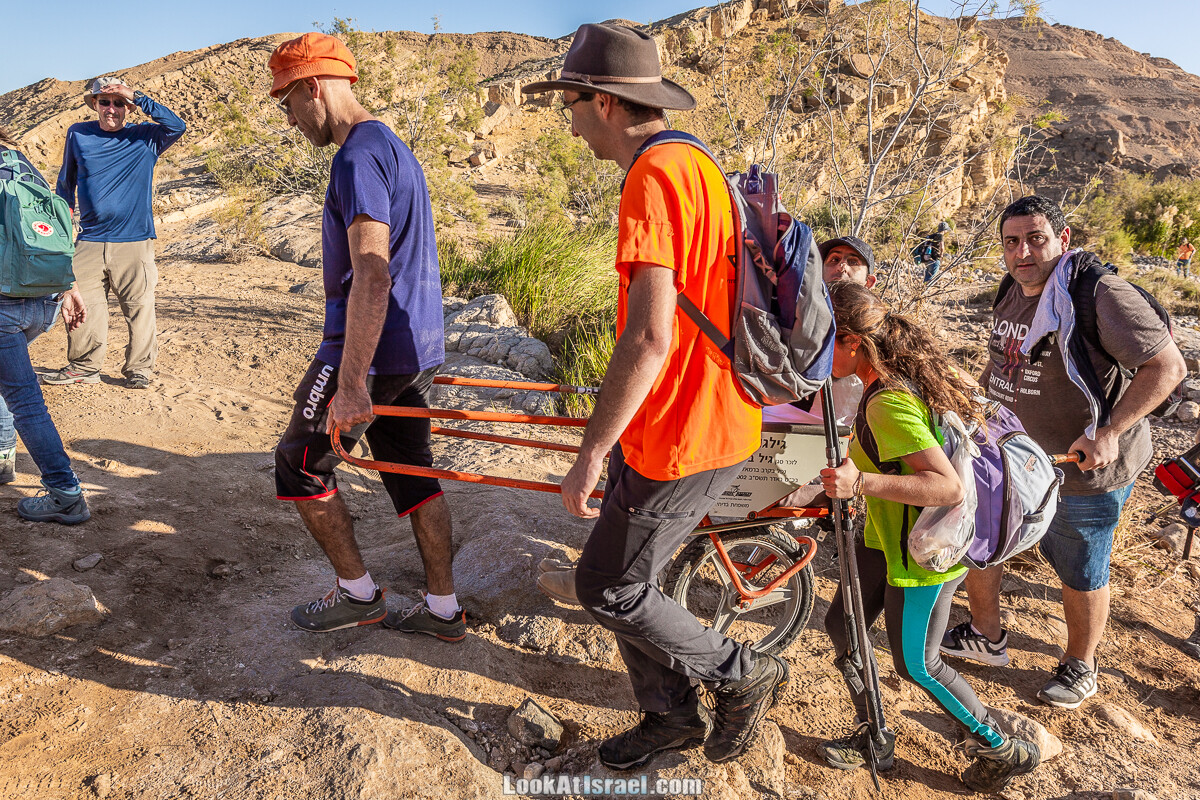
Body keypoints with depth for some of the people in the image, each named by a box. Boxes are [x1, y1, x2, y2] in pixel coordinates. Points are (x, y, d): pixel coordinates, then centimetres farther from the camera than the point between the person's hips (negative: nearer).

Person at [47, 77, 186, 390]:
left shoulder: (144, 138, 4)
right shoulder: (78, 134, 11)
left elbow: (177, 126, -15)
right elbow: (66, 179, 22)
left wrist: (137, 97, -15)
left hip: (135, 241, -2)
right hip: (90, 240, 2)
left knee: (139, 306, -2)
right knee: (83, 305, 2)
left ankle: (139, 369, 8)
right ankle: (84, 367, 15)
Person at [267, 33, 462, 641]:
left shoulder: (358, 157, -15)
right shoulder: (393, 146, 17)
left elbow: (372, 277, -25)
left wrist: (351, 384, -27)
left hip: (371, 349, -10)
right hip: (418, 347, 10)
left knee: (299, 465, 8)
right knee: (412, 473, 14)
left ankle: (357, 593, 17)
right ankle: (442, 608, 22)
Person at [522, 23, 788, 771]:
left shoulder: (655, 175, -20)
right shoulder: (696, 163, 13)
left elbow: (649, 336, -28)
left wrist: (590, 453, -21)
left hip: (684, 435, -10)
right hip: (704, 411, 10)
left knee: (608, 588, 6)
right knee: (624, 575, 20)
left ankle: (744, 673, 23)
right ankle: (673, 716, 37)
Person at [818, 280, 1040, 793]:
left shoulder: (889, 403, -31)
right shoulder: (900, 377, -1)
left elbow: (949, 487, -36)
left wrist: (861, 483, -44)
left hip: (923, 553, -9)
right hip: (889, 535, 9)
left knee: (916, 664, 9)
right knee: (841, 624, 14)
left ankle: (1003, 751, 31)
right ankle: (873, 738, 32)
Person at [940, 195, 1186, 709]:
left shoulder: (1100, 294, -21)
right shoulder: (1013, 296, 4)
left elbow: (1168, 366, -21)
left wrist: (1109, 434, -25)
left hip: (1084, 469, -7)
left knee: (1079, 574, 11)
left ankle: (1080, 668, 36)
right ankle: (986, 638, 38)